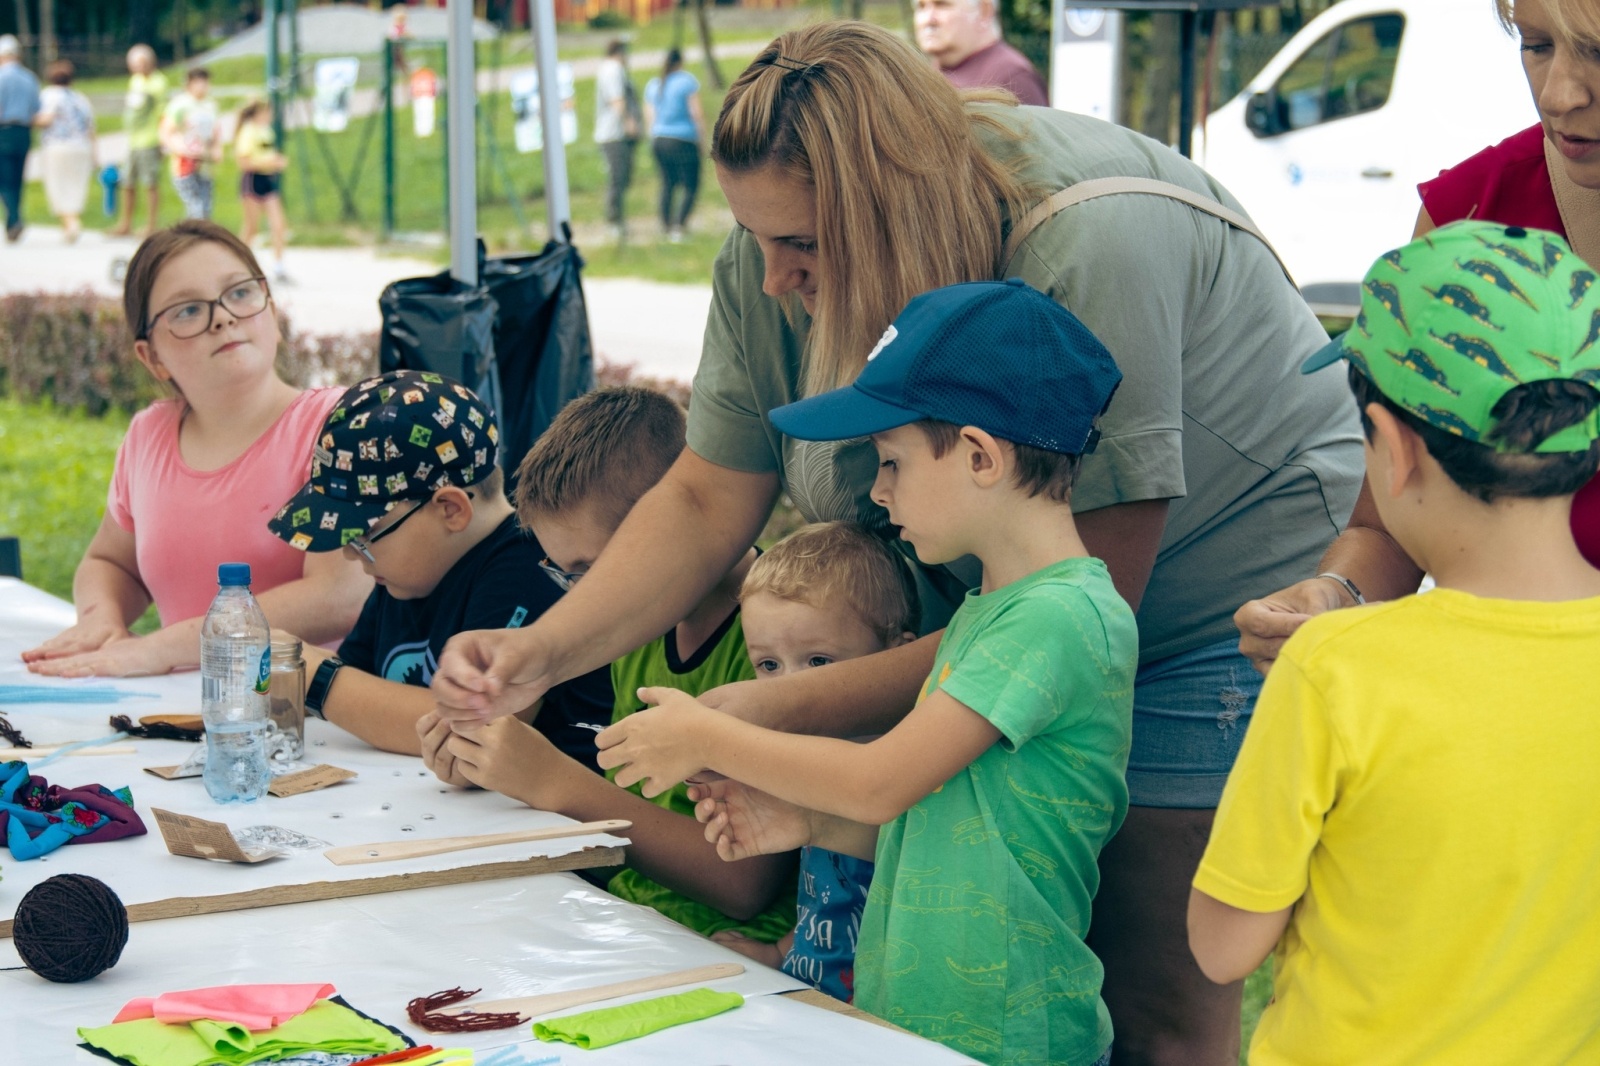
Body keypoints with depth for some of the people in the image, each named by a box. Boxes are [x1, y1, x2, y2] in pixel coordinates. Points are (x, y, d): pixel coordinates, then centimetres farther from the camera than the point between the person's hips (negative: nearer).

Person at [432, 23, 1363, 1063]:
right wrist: (542, 650, -21)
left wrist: (787, 710, -29)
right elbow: (707, 500, -4)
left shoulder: (1089, 251, -33)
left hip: (1226, 612, -6)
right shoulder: (779, 248, -13)